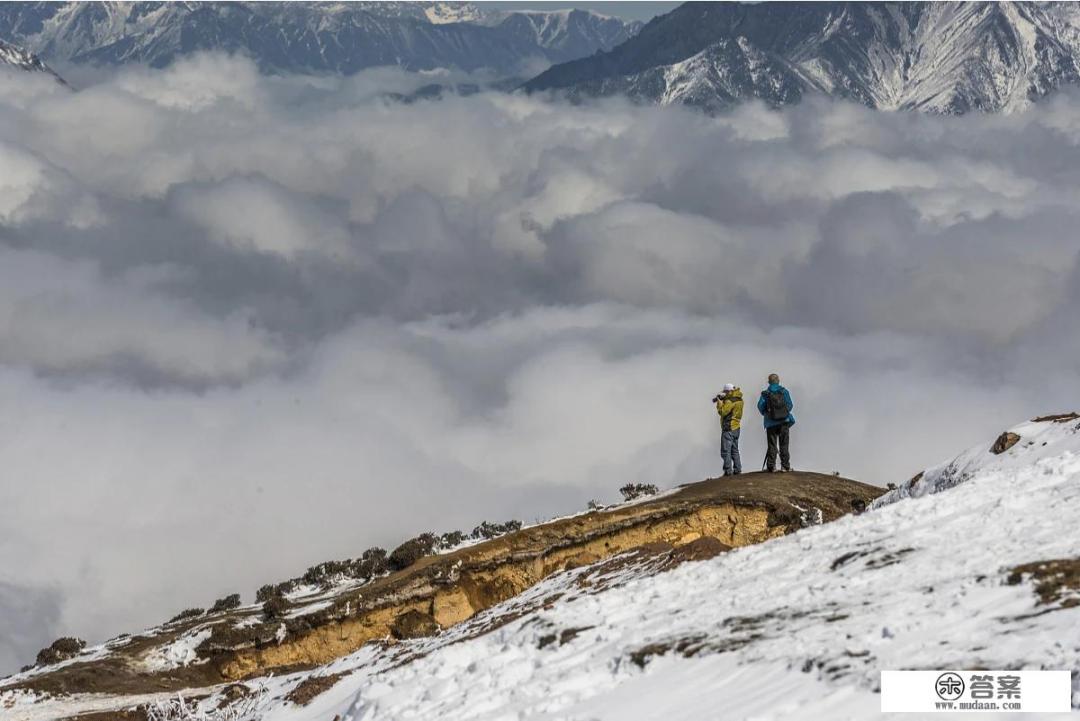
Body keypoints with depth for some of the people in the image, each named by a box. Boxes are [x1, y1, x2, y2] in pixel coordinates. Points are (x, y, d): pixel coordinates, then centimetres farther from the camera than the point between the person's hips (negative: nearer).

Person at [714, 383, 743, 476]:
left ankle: (728, 470, -10)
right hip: (736, 427, 9)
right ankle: (737, 469, 14)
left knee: (726, 451, -6)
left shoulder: (730, 401, -17)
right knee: (735, 450, 15)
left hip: (728, 428, -9)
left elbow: (723, 412, -19)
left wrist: (719, 402, -6)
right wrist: (723, 400, 6)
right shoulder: (739, 400, 10)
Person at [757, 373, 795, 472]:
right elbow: (790, 405, -1)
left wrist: (765, 414, 13)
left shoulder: (765, 393, -1)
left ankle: (771, 466, -1)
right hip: (784, 421, 0)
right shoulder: (784, 391, 0)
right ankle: (785, 465, 4)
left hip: (771, 422, 0)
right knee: (784, 445, 6)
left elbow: (760, 406, -7)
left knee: (772, 445, 4)